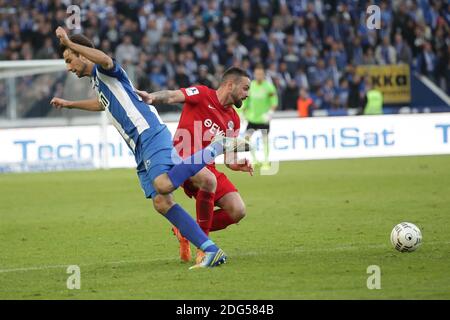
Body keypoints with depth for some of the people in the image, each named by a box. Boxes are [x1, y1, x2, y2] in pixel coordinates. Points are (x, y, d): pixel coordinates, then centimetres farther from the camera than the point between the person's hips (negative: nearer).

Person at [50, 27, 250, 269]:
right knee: (161, 203, -6)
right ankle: (211, 251, -12)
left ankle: (218, 147, -17)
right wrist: (69, 104, 60)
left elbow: (104, 59, -28)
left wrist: (69, 44, -23)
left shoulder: (103, 71, 0)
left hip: (150, 134, -9)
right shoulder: (97, 81, 28)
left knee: (163, 185, -33)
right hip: (140, 149, 9)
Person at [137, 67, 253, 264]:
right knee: (209, 180, -38)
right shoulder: (202, 95, -3)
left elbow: (229, 157, 18)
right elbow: (173, 96, -16)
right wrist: (152, 97, -37)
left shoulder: (233, 120, 16)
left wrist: (238, 165, -5)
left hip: (206, 167, 7)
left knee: (238, 211, -8)